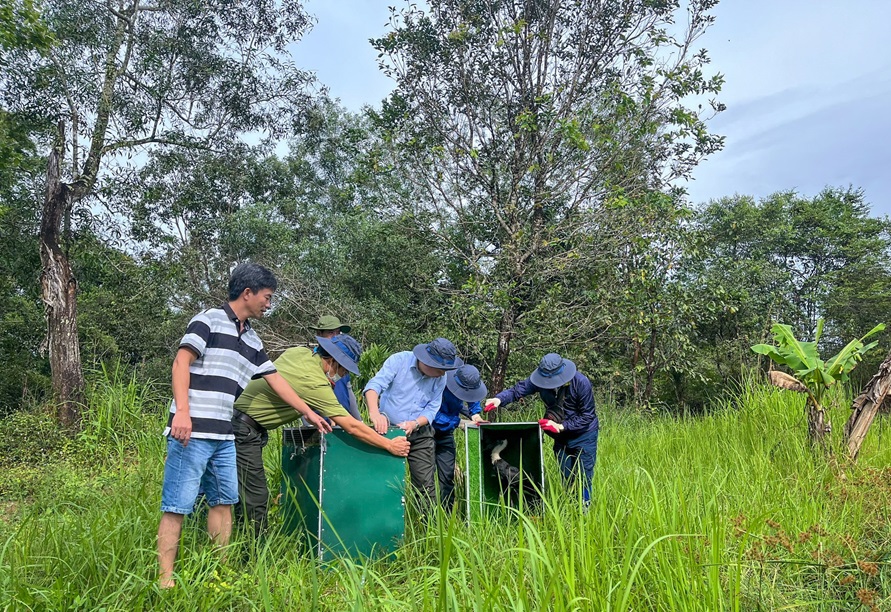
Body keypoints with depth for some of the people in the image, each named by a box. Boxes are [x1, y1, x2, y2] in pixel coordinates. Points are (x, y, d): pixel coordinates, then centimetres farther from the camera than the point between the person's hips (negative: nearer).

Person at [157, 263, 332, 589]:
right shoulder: (209, 320, -4)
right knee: (177, 506, -3)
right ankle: (165, 580, 3)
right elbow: (181, 363, -12)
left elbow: (276, 380, 21)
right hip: (192, 432, -8)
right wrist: (182, 412, -22)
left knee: (223, 501, 11)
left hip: (225, 437, 8)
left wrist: (309, 413, 22)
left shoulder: (253, 341, 18)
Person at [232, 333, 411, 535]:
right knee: (255, 498, -8)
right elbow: (352, 427, -24)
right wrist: (390, 445, -15)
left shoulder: (301, 351, 0)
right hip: (244, 427, -10)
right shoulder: (315, 382, -25)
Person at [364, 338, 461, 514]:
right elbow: (375, 385, -24)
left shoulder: (440, 379, -4)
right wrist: (374, 412, -42)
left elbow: (432, 408, -4)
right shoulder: (399, 361, -15)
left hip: (420, 434, 2)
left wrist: (415, 423, -24)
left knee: (426, 485, 1)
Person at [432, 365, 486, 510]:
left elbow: (472, 399, 14)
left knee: (448, 475, 4)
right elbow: (435, 416, -27)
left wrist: (475, 413, -3)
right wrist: (459, 422, -30)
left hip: (446, 434, 6)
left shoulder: (466, 384, -10)